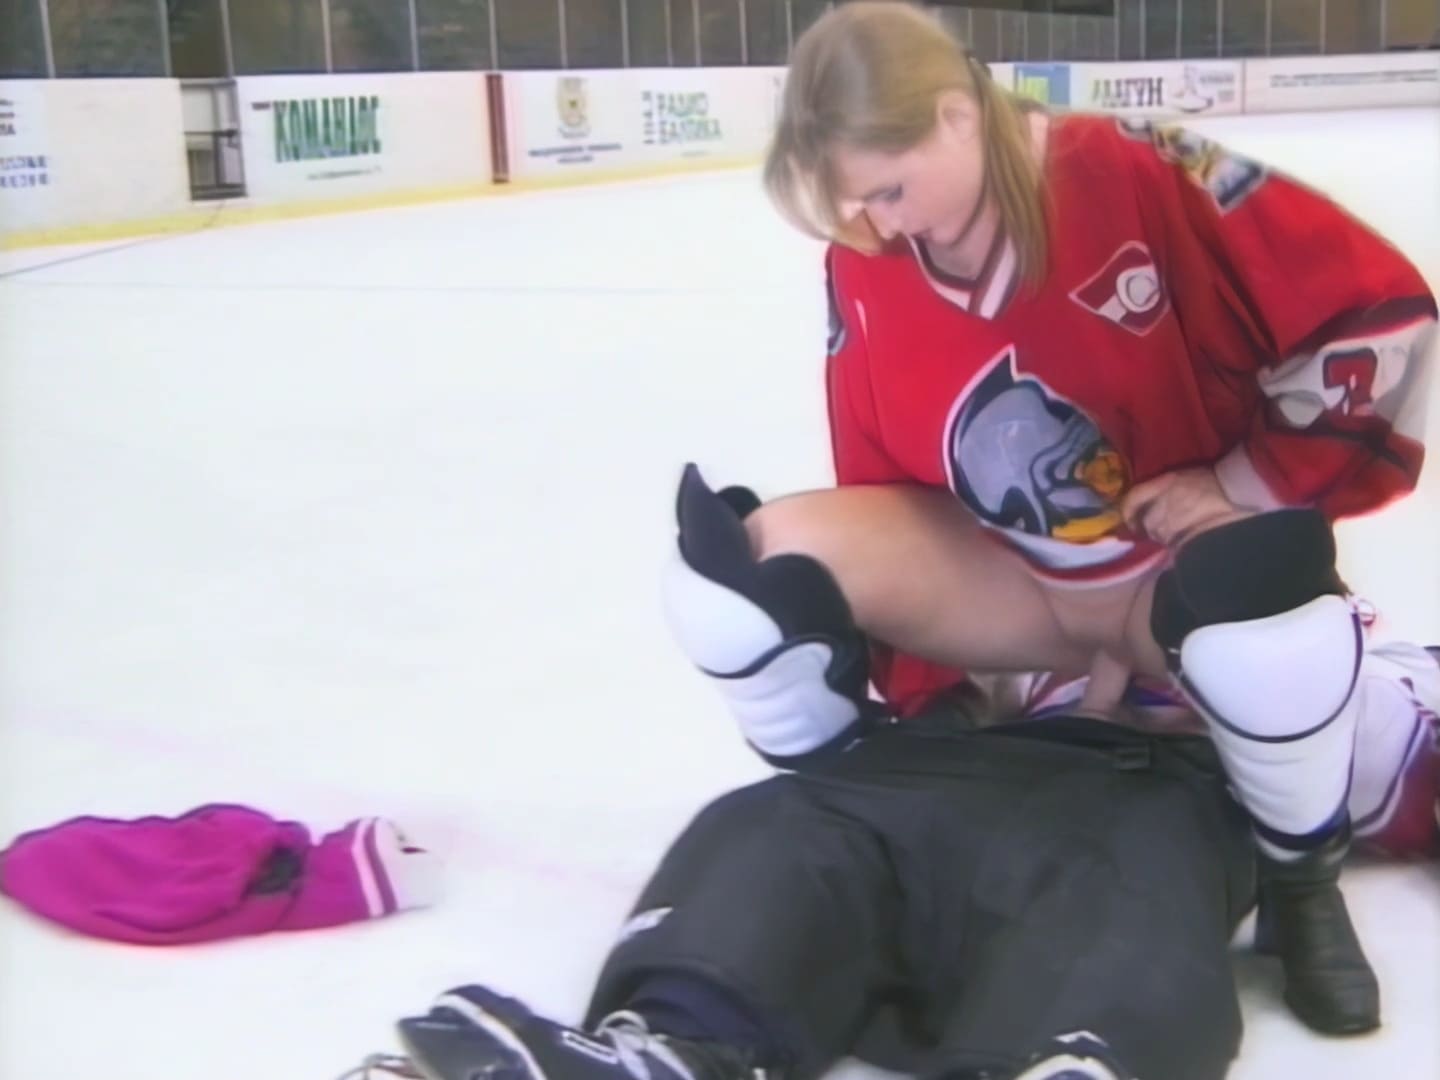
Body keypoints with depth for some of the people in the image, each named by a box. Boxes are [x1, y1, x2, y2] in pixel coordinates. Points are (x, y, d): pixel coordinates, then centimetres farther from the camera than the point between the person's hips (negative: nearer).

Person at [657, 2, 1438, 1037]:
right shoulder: (864, 274, -7)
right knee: (762, 557, -20)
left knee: (1259, 599, -41)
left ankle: (1304, 881, -9)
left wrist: (1248, 483, -15)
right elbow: (879, 494, -1)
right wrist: (919, 695, -2)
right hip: (1013, 584, 4)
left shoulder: (1141, 178, -21)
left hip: (1189, 566, -3)